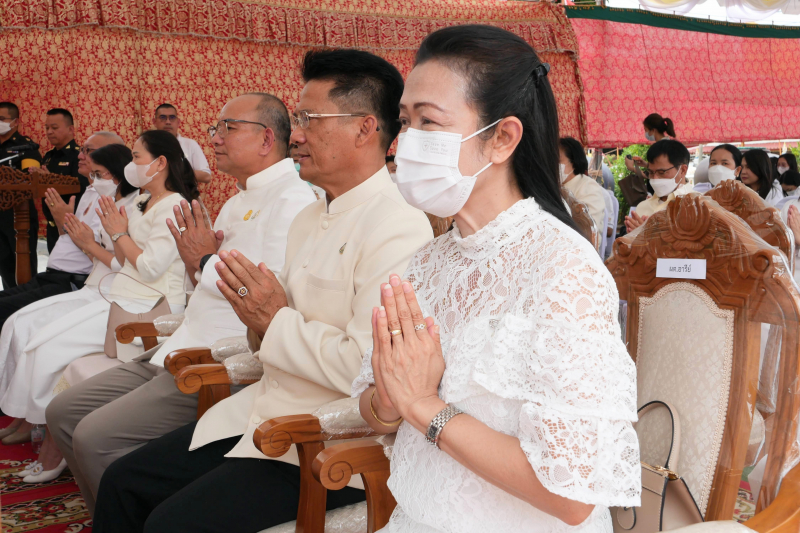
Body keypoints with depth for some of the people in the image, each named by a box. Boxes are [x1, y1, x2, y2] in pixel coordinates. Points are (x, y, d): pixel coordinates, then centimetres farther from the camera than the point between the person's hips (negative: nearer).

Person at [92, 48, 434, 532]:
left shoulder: (397, 229, -19)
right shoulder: (311, 218, 13)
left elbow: (368, 369, -27)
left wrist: (277, 322, -14)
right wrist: (260, 321, -3)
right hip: (266, 411, 9)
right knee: (124, 482, 4)